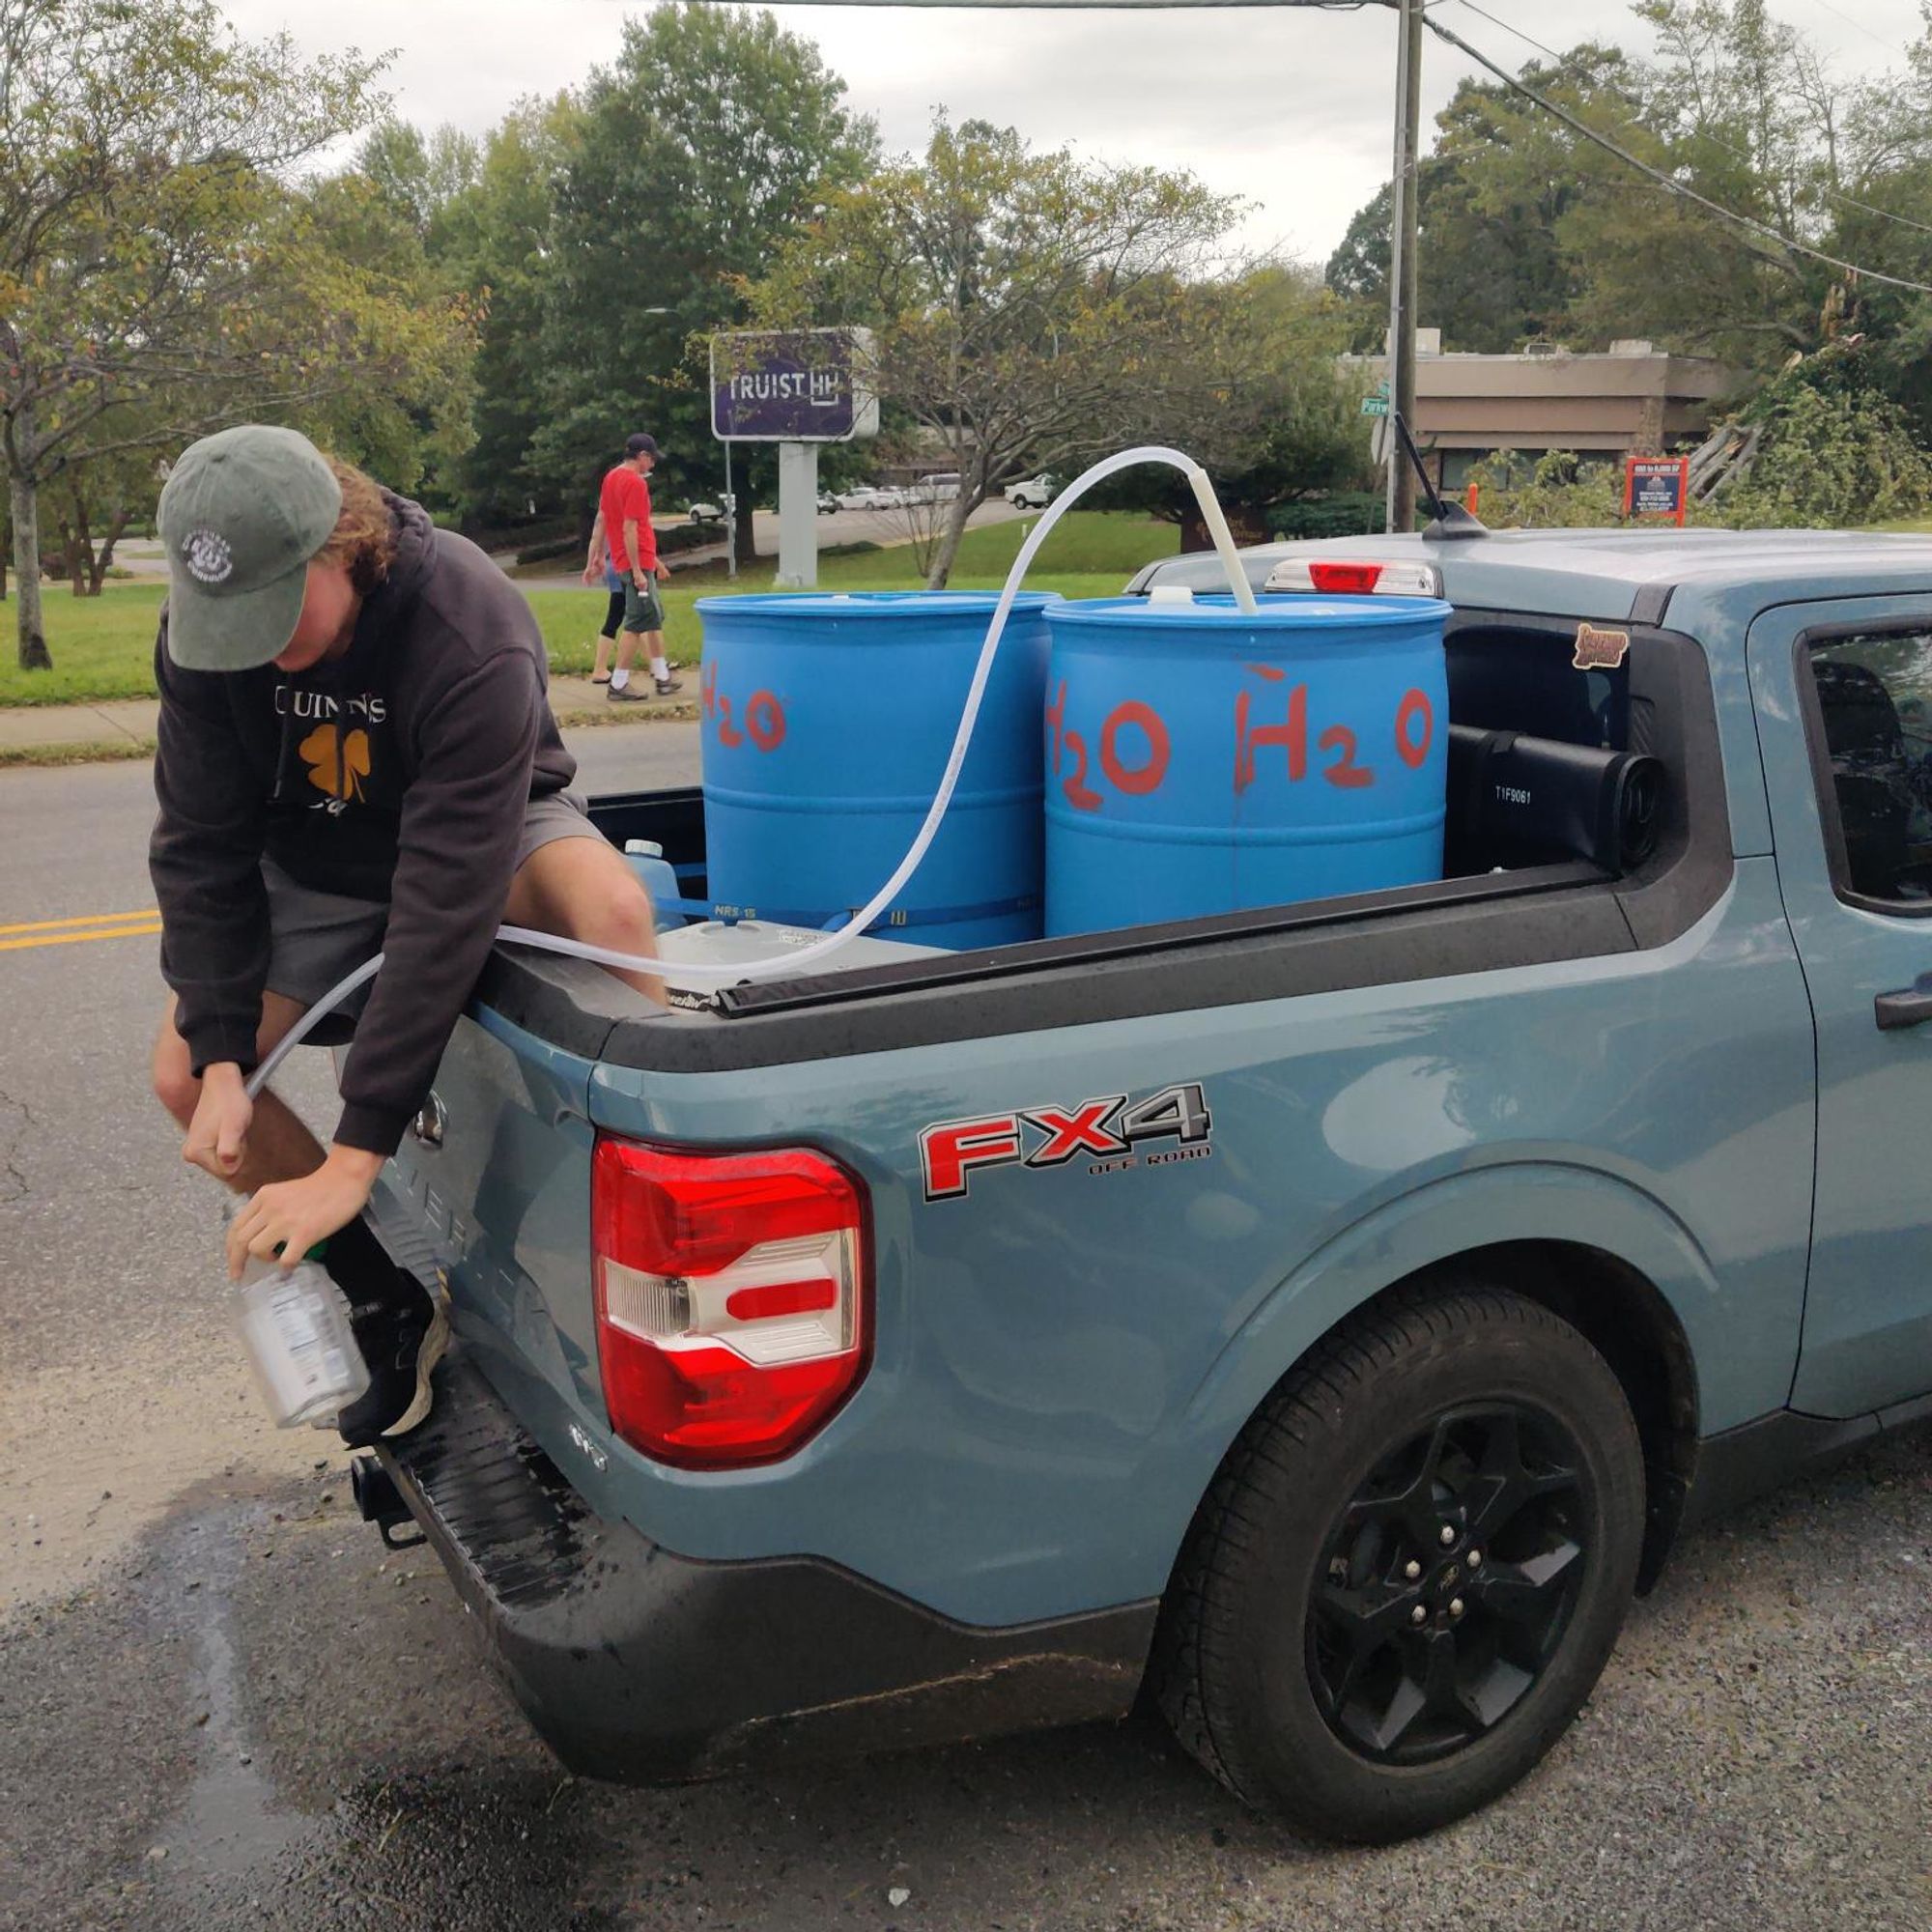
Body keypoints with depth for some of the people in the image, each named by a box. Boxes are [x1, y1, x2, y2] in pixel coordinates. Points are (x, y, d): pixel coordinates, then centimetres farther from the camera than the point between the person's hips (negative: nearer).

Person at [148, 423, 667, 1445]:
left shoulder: (473, 634, -37)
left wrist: (356, 1155, -41)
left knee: (614, 906, -37)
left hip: (486, 832, -4)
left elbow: (445, 898, -40)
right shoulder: (200, 631, -21)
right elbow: (201, 845, -13)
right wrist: (222, 1058, -23)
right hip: (318, 863, 5)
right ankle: (385, 1304, 6)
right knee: (181, 1072, -11)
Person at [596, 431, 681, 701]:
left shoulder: (611, 476, 11)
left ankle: (662, 677, 24)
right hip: (638, 561, -10)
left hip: (624, 560, 10)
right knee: (637, 623, -5)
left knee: (655, 617, 17)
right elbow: (629, 529, -22)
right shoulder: (635, 483, -17)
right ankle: (618, 685, -3)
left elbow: (602, 519, 17)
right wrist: (637, 571, -21)